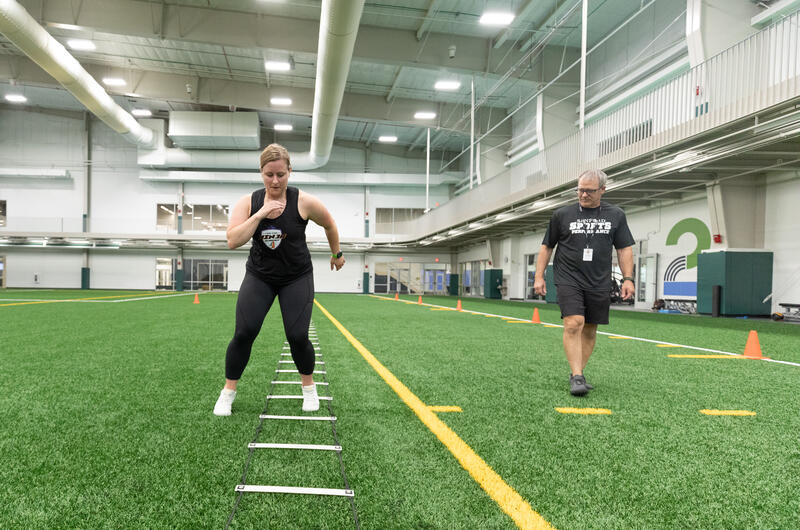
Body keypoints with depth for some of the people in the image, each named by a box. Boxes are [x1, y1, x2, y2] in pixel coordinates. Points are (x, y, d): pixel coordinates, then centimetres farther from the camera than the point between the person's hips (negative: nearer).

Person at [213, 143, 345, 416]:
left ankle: (309, 387, 21)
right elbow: (233, 241, -21)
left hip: (297, 278, -1)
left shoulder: (304, 202, -15)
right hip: (259, 276, 2)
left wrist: (337, 254, 14)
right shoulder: (248, 203, -9)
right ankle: (228, 392, 11)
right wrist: (260, 214, -29)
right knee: (243, 333, -10)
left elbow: (329, 225, 4)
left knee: (297, 336, -8)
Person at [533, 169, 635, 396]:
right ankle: (577, 377, -17)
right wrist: (539, 276, 4)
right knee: (574, 324, -17)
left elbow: (624, 249, 11)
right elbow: (547, 247, 10)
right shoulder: (562, 215, 4)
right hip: (568, 280, -2)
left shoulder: (616, 215, 8)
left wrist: (628, 278, 1)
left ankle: (578, 373, 20)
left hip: (599, 284, 2)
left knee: (589, 330, 6)